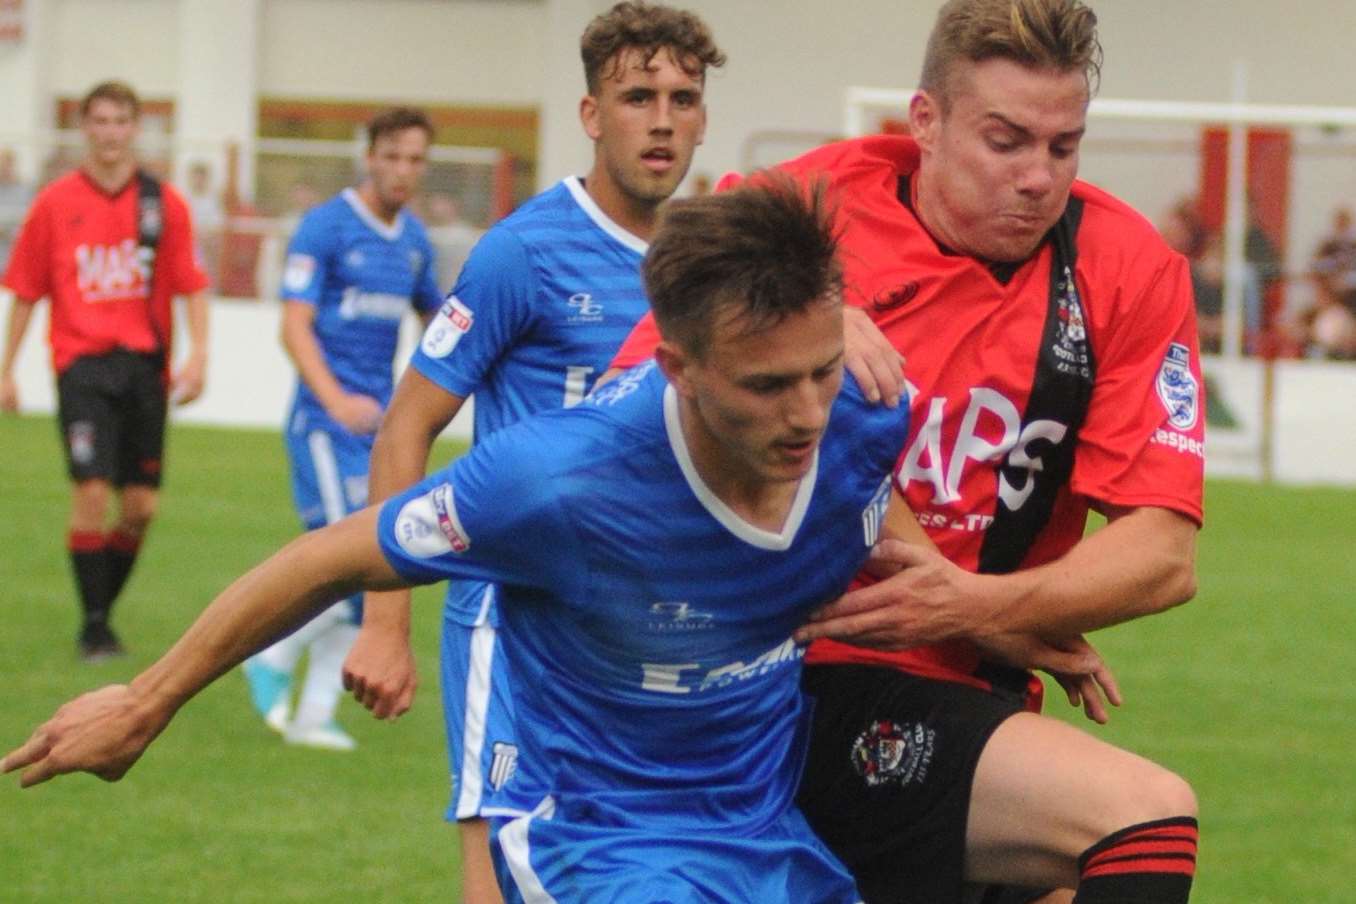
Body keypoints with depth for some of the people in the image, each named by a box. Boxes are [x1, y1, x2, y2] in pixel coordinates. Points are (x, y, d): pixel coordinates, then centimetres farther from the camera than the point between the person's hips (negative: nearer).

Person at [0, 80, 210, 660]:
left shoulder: (164, 204, 5)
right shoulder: (55, 204, 3)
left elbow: (192, 287, 6)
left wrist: (197, 354, -7)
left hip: (144, 366, 2)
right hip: (82, 365, -2)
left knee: (141, 505, 2)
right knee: (92, 492, -14)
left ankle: (103, 606, 22)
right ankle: (94, 624, -3)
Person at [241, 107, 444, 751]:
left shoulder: (413, 239, 12)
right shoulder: (325, 227, -8)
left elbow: (435, 318, 28)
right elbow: (295, 325, -14)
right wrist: (335, 399, -27)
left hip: (379, 421, 7)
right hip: (326, 422, -7)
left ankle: (315, 713, 9)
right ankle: (273, 660, 5)